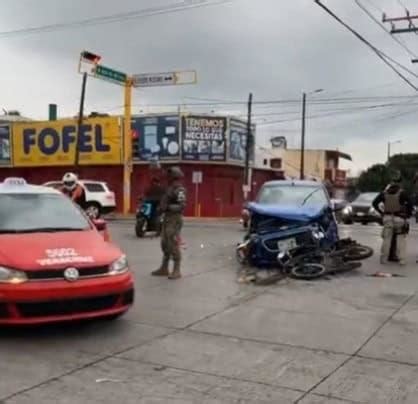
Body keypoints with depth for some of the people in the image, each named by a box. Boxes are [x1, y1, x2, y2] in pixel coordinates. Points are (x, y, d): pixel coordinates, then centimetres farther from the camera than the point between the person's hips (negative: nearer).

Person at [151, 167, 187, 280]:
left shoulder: (179, 190, -15)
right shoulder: (170, 188, 15)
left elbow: (182, 206, -23)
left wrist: (167, 207, -25)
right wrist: (162, 207, 8)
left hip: (174, 220, -10)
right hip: (167, 219, 10)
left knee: (174, 245, -7)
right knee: (165, 244, 13)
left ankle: (176, 271, 0)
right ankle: (164, 268, 22)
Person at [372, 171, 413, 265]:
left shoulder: (384, 193, 3)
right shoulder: (402, 193, -9)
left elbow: (374, 203, 6)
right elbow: (410, 203, -14)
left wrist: (381, 212, 16)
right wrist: (408, 214, 3)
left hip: (387, 218, 3)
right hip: (399, 219, -3)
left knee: (387, 239, 8)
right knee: (401, 240, 4)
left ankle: (384, 258, 8)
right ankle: (401, 259, -2)